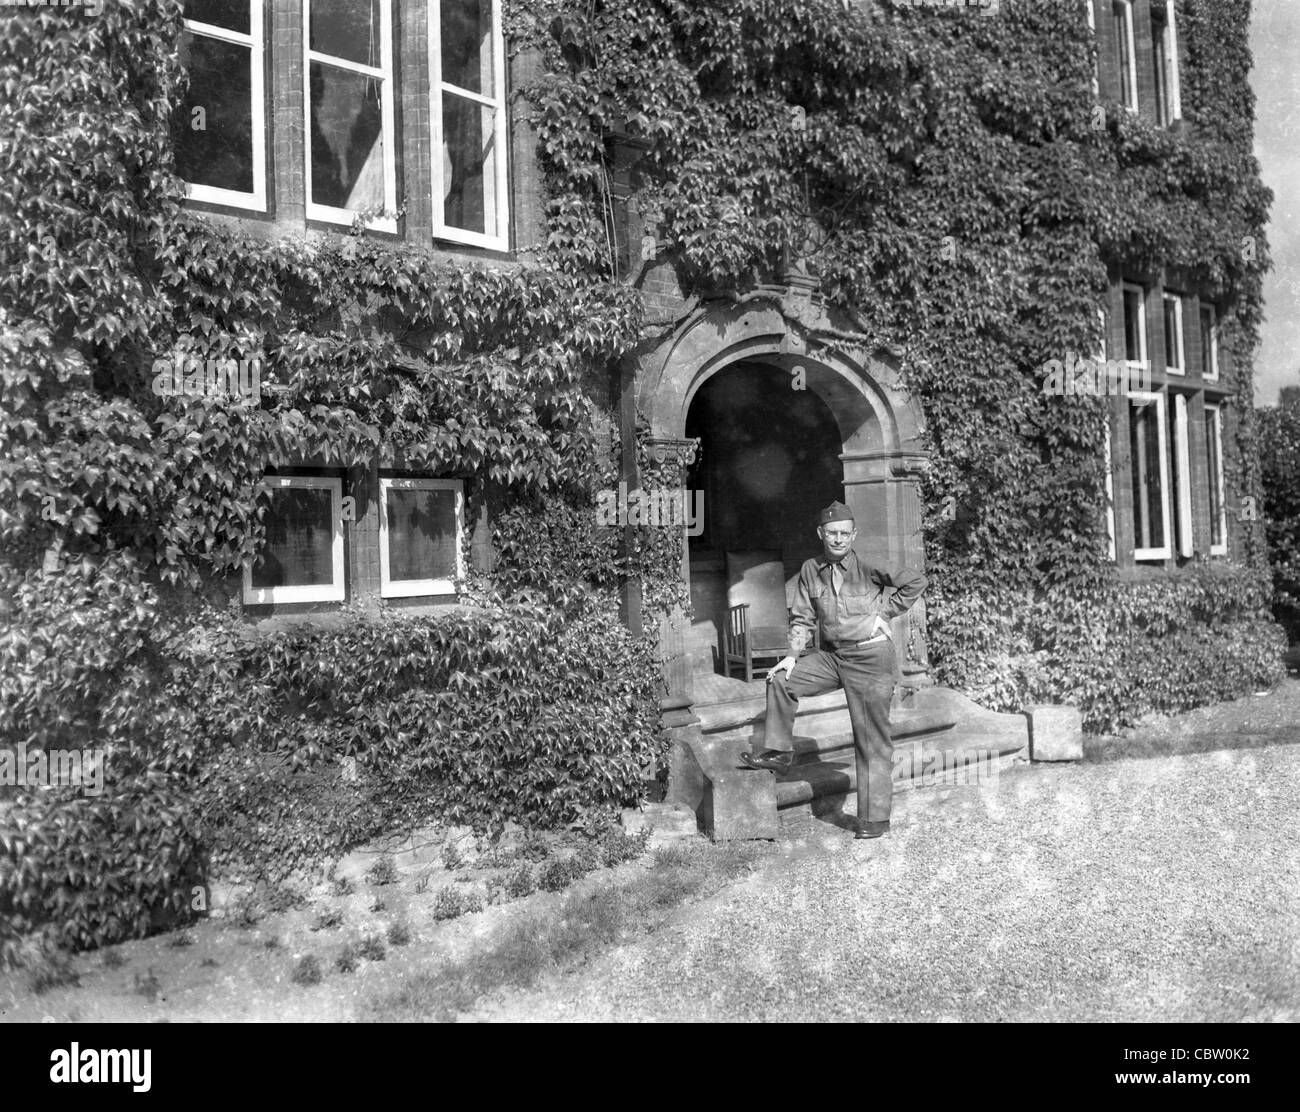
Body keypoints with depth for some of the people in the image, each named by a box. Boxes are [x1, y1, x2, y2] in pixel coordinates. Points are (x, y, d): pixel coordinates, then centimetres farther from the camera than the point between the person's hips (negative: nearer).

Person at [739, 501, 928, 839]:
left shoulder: (868, 569, -11)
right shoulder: (810, 570, 2)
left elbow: (916, 581, -9)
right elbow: (802, 617, 7)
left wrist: (883, 613, -10)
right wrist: (792, 656, -2)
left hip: (870, 657, -5)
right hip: (831, 655, 5)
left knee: (872, 738, -1)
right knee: (780, 681, -2)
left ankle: (875, 817, 7)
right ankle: (780, 753, 13)